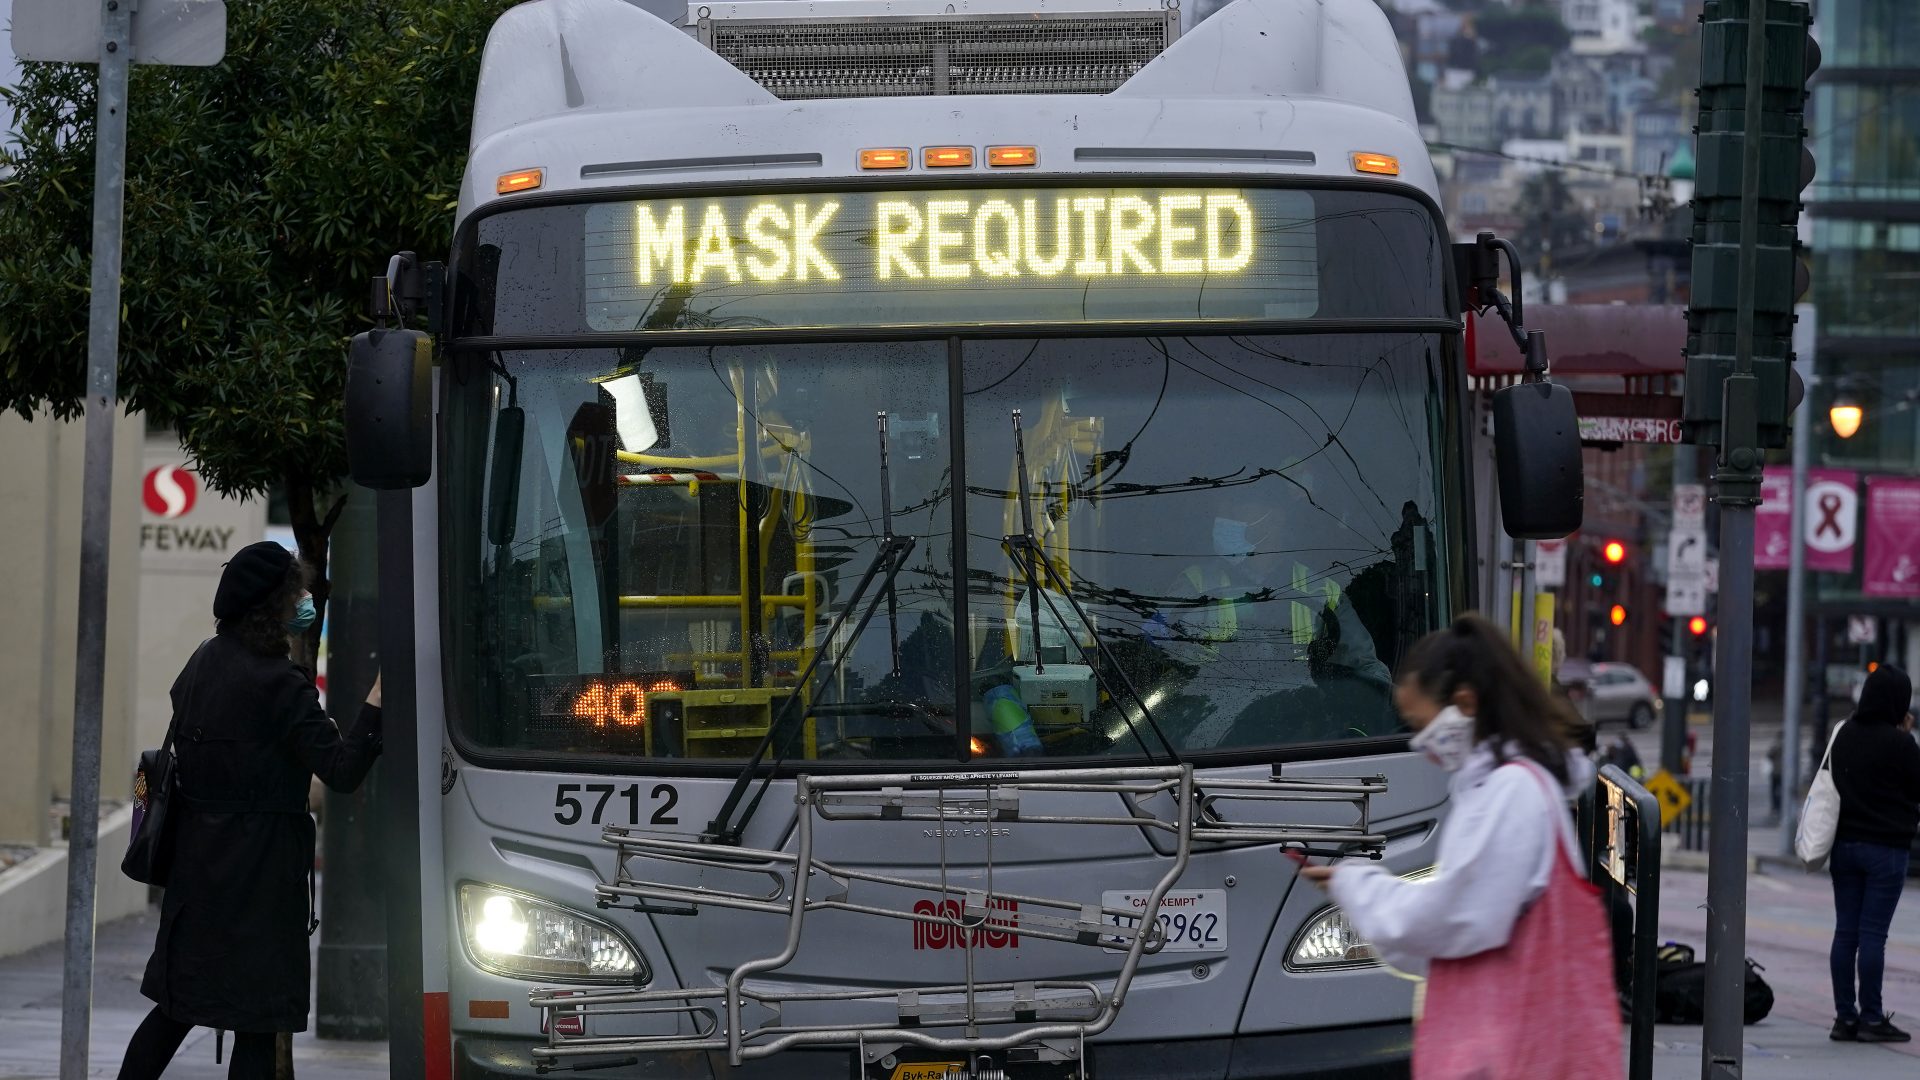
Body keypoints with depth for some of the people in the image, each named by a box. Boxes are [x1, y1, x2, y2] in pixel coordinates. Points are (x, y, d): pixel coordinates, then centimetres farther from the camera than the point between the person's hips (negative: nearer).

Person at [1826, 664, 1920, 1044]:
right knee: (1873, 934, -3)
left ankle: (1845, 1016, 9)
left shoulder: (1845, 735, 4)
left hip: (1845, 843, 6)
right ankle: (1871, 1018, -1)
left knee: (1845, 931, 7)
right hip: (1886, 848, -6)